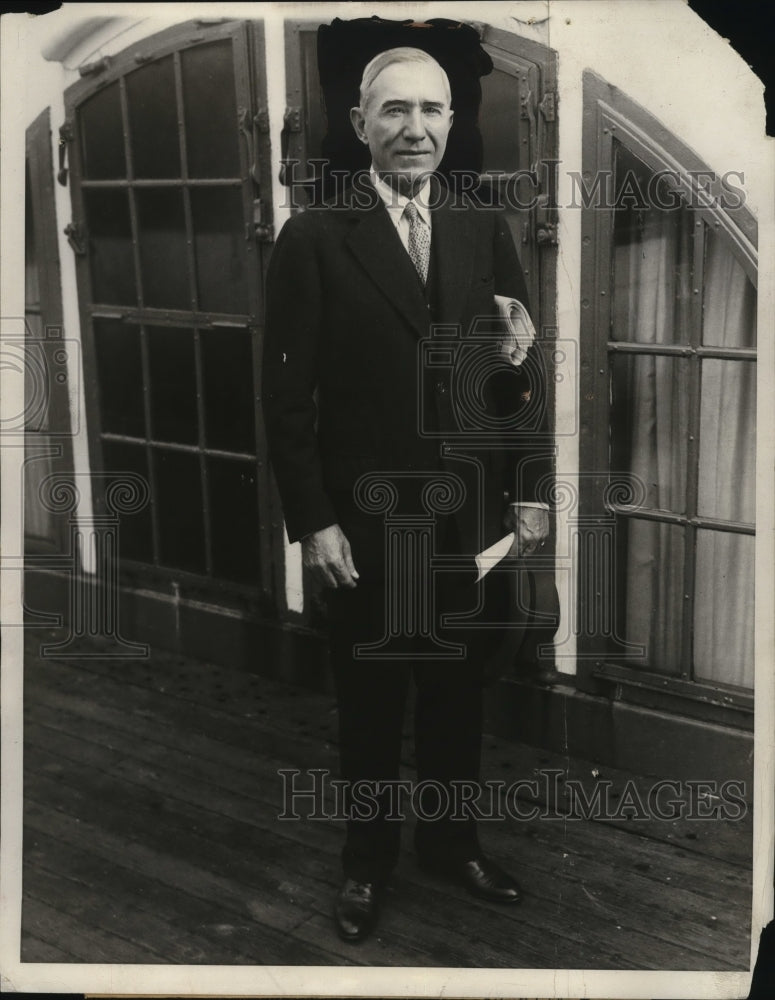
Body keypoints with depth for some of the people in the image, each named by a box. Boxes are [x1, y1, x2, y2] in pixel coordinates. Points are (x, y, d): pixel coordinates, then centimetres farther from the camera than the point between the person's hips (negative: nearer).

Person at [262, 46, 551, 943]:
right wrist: (312, 521, -11)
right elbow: (287, 393, -8)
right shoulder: (313, 237, -7)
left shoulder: (486, 230, 3)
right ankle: (367, 858, 32)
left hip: (468, 516, 3)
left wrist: (528, 491, 3)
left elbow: (520, 372, 6)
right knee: (369, 700, 13)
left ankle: (449, 839, 36)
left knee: (458, 692, 16)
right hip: (363, 522, -3)